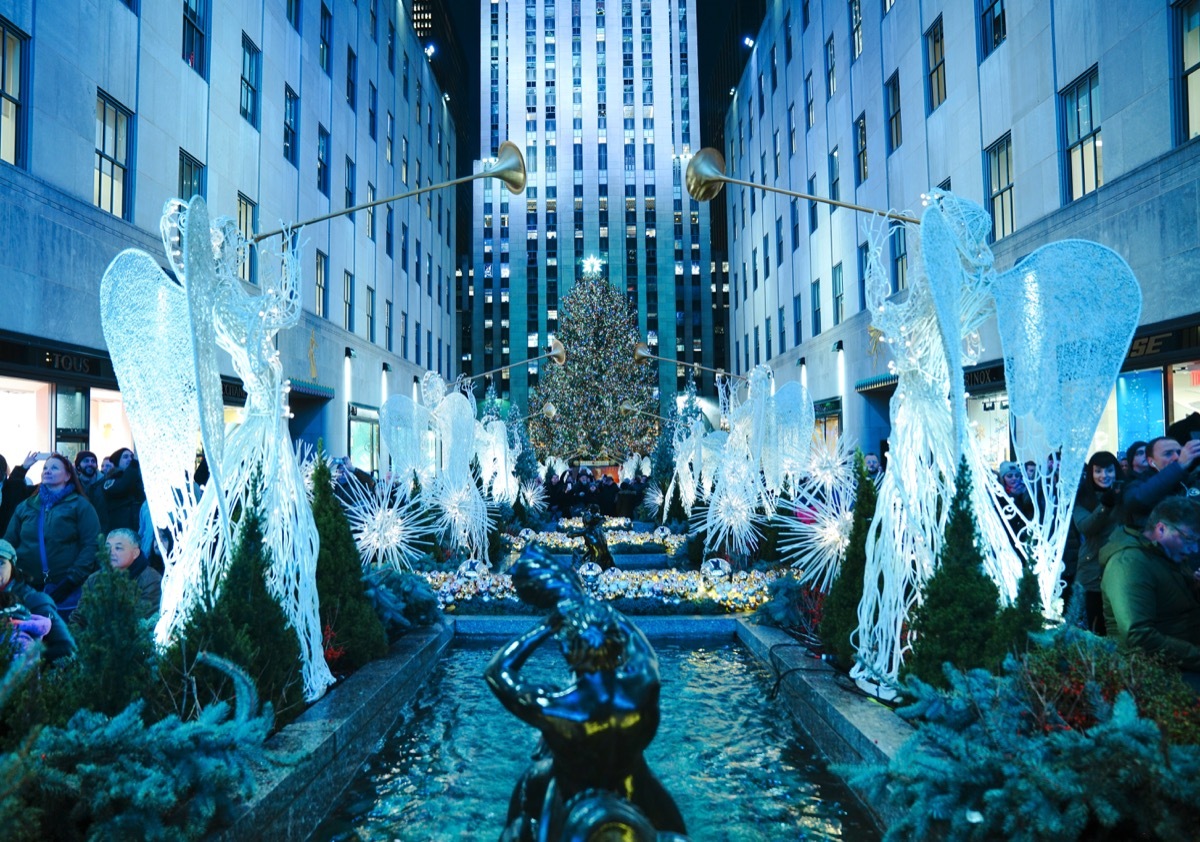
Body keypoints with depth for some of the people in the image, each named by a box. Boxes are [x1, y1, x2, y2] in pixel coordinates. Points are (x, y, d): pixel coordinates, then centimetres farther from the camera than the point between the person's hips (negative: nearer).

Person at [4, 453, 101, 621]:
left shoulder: (80, 505, 3)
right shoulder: (25, 507, 16)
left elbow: (91, 545, -6)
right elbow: (9, 543, 14)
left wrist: (73, 580, -16)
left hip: (65, 590, -4)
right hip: (28, 588, 4)